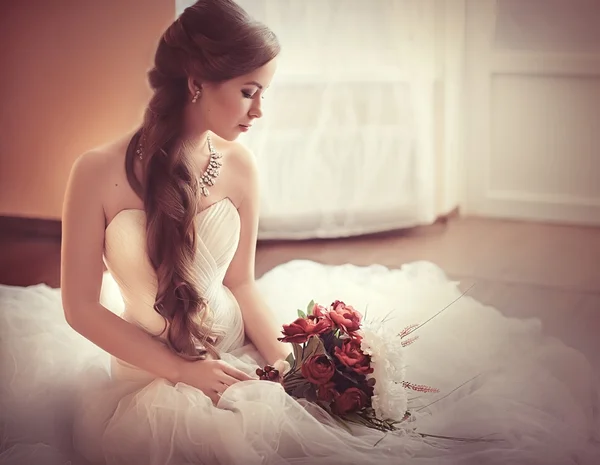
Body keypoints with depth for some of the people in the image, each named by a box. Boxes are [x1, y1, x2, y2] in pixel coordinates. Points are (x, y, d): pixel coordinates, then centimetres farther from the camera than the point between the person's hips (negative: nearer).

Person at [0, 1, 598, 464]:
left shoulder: (238, 165, -2)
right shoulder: (99, 172, -14)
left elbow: (240, 281, 8)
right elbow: (80, 308, -9)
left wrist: (282, 354, -9)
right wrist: (186, 370, -14)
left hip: (236, 357, 4)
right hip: (152, 380, -3)